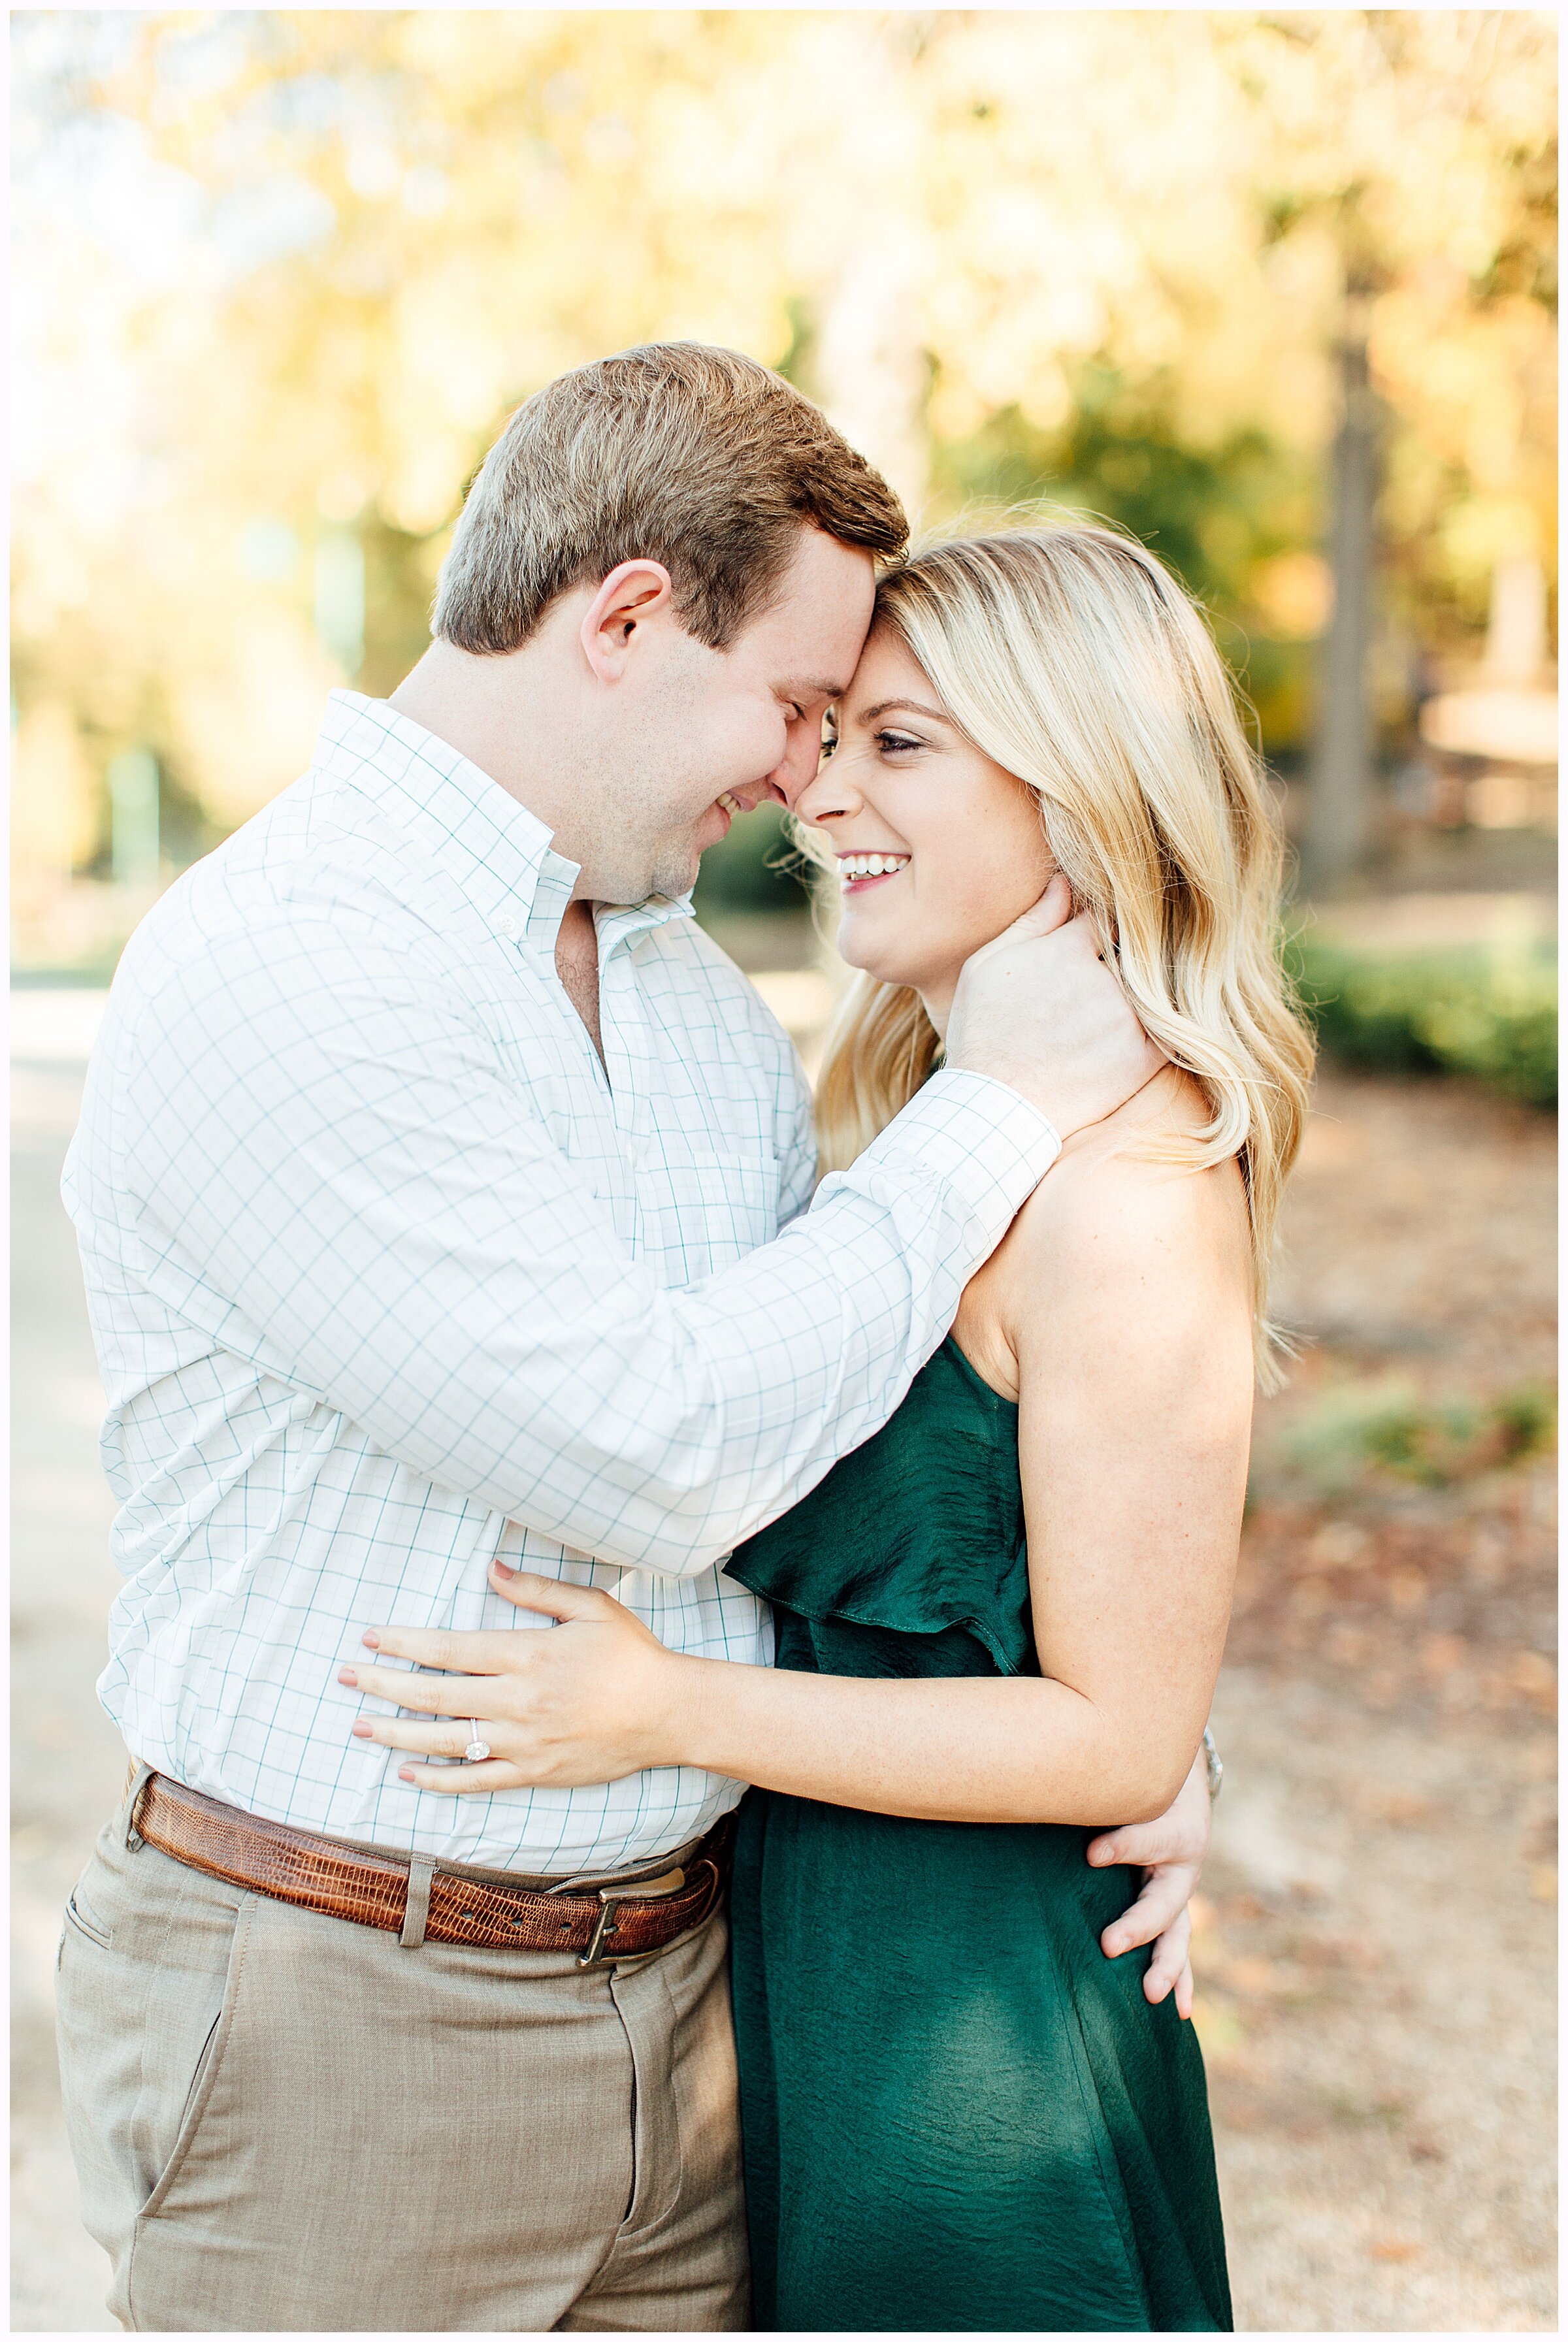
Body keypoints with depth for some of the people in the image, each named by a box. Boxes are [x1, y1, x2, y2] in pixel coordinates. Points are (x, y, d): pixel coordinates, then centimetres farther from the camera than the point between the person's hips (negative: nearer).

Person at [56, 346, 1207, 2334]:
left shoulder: (692, 979, 8)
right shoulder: (270, 978, -20)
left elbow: (859, 1393, 15)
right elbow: (657, 1458, -24)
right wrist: (1000, 1104, -14)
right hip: (344, 2024, -7)